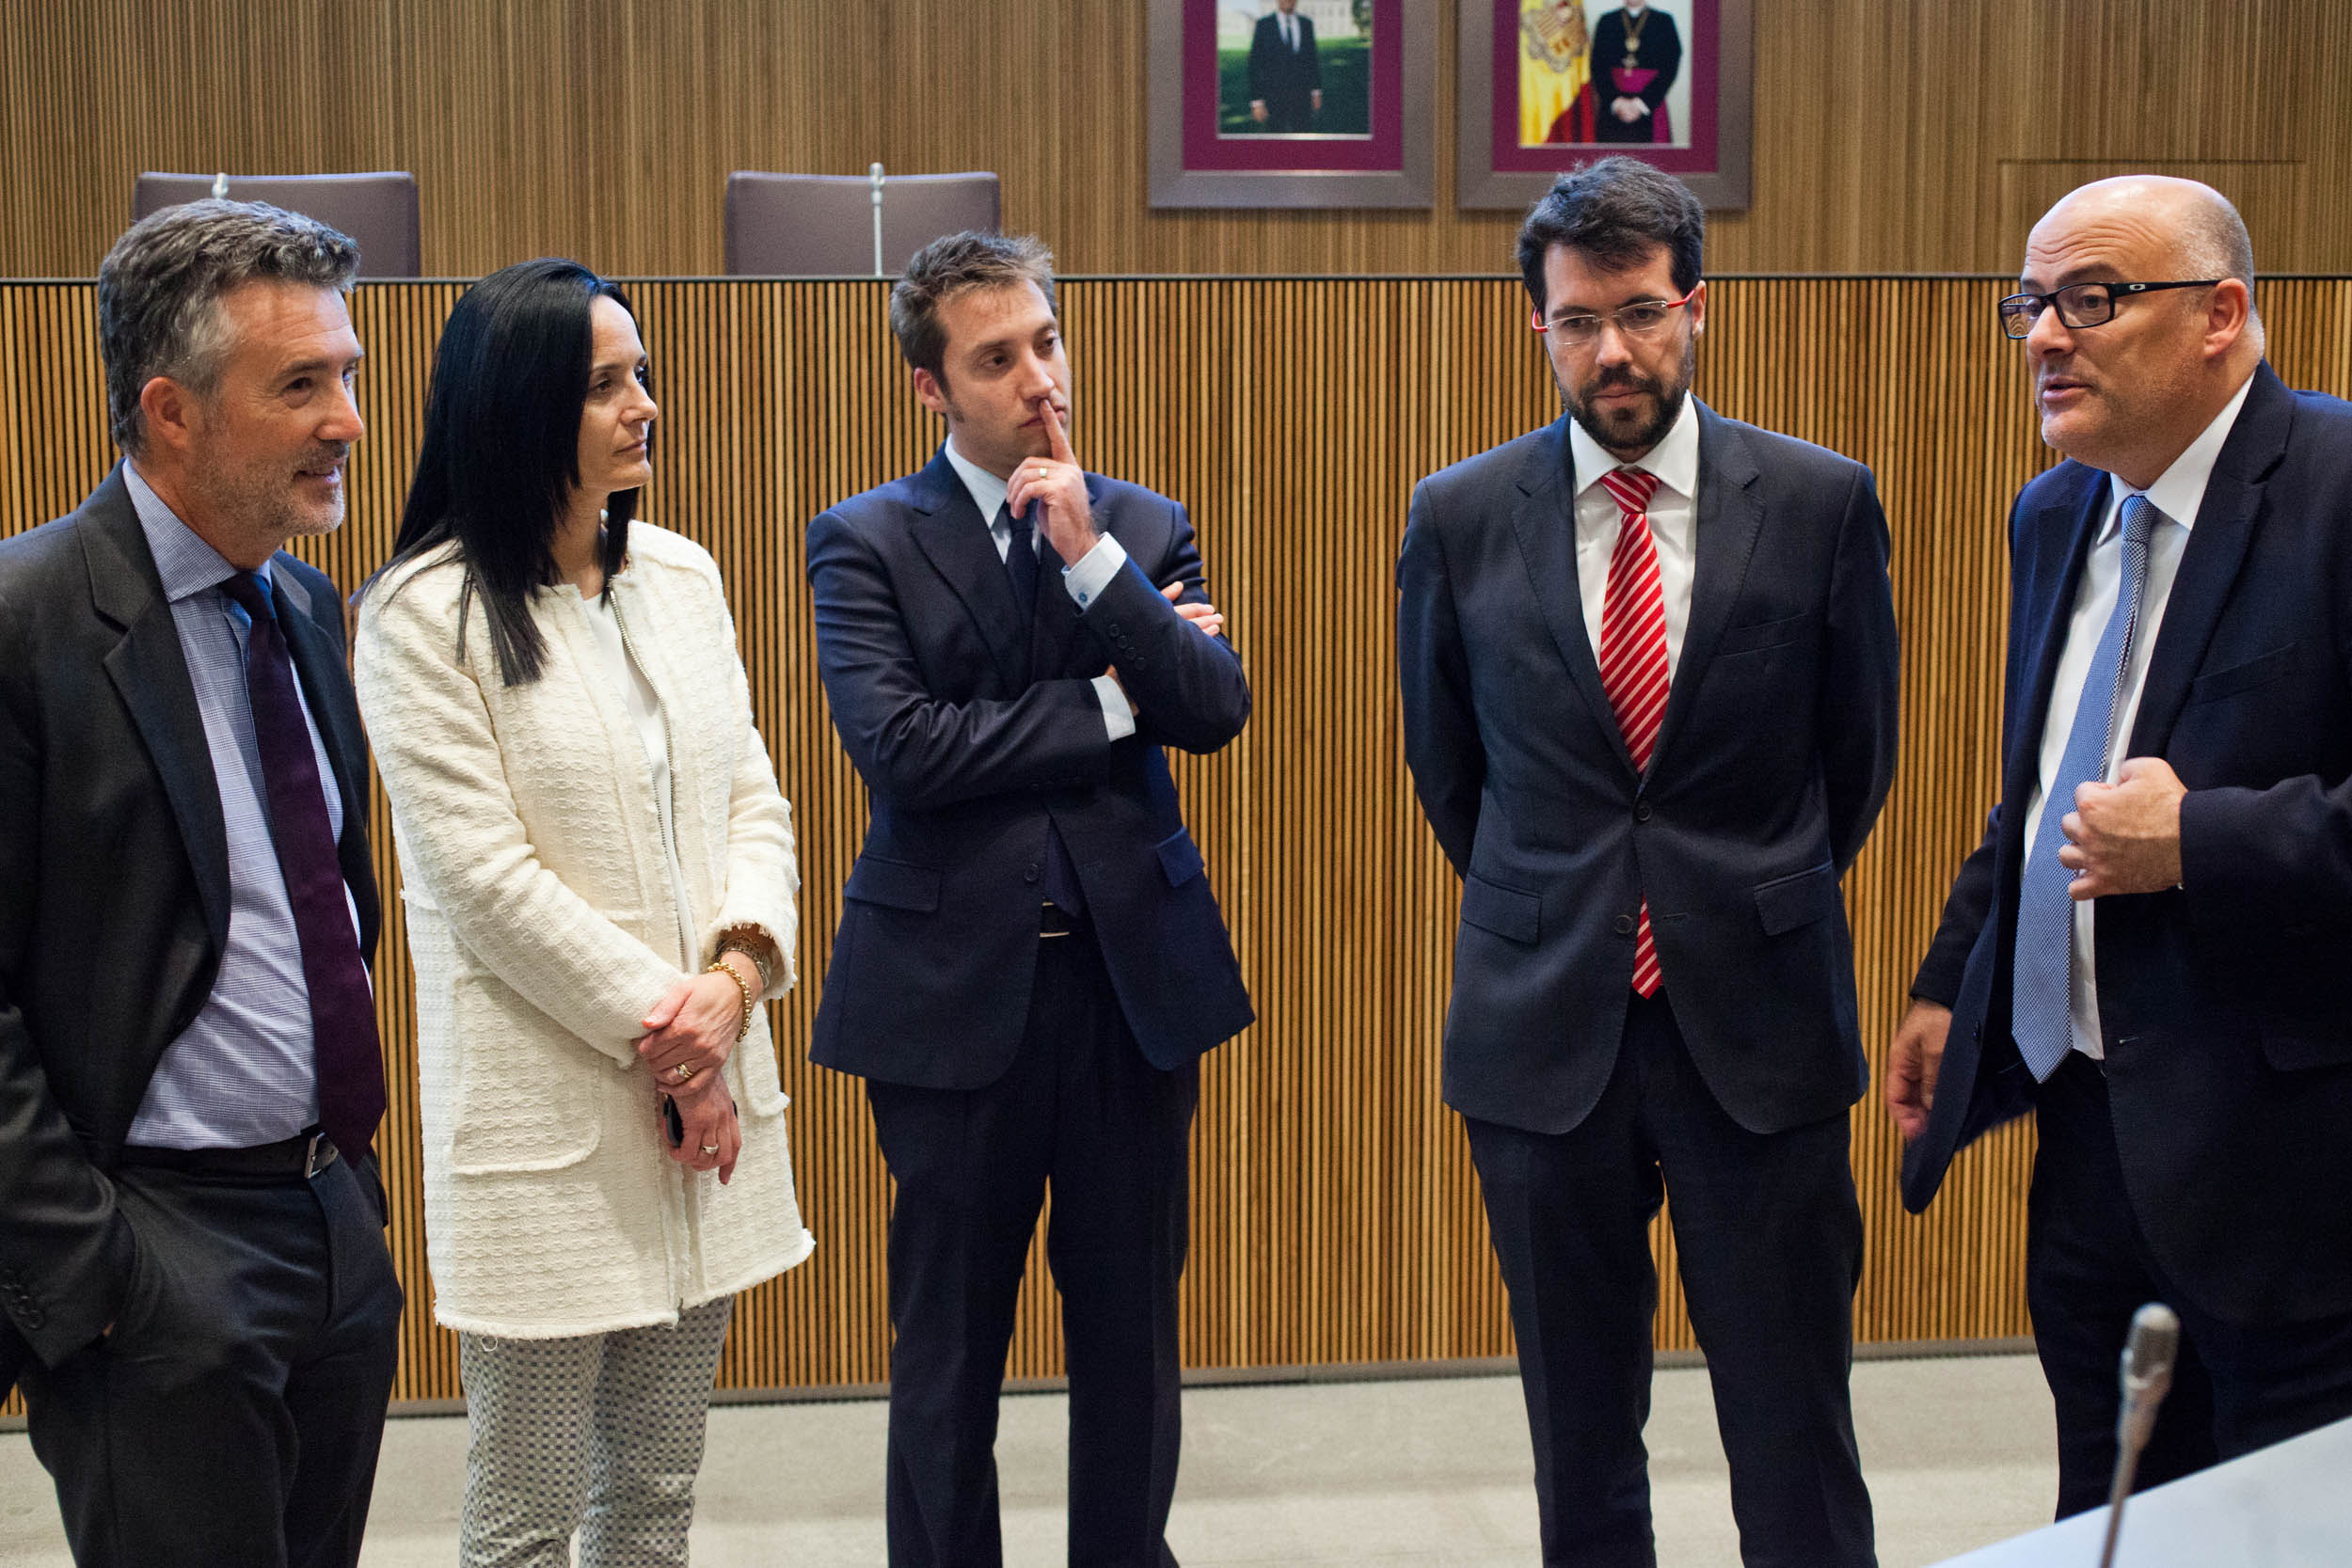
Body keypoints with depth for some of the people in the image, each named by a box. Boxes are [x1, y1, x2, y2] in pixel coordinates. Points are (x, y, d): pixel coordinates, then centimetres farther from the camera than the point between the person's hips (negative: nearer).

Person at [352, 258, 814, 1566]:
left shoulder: (681, 575, 10)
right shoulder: (427, 615, -9)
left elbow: (751, 798, 9)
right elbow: (484, 877, -13)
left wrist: (738, 972, -9)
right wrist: (660, 1030, -12)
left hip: (708, 1092, 6)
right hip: (548, 1111, -5)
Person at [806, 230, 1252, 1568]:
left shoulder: (1147, 528, 7)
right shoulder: (866, 543, -3)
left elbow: (1219, 707, -6)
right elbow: (899, 749, -16)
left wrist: (1090, 555, -15)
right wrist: (1108, 704, -10)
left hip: (1134, 977, 3)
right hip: (958, 990, -3)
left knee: (1133, 1330, 13)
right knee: (951, 1340, 10)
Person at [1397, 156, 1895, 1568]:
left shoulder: (1823, 503, -2)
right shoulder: (1461, 518, 0)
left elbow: (1859, 754, 10)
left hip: (1758, 1025, -1)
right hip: (1545, 1028, 1)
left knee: (1792, 1430, 3)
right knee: (1581, 1439, 11)